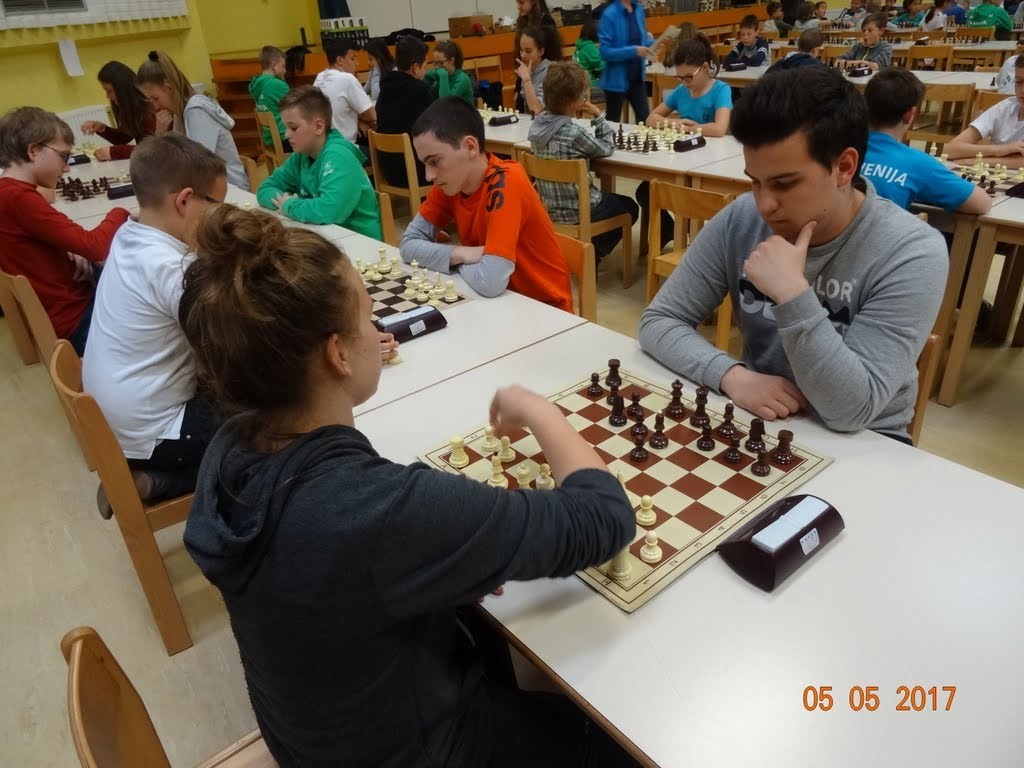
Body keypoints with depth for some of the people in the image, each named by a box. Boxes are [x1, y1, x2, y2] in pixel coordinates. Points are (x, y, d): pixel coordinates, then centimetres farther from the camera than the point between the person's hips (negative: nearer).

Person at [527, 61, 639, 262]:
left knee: (612, 199, 35)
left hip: (548, 207, 7)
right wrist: (598, 116, -7)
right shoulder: (573, 133, -25)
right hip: (576, 211, -7)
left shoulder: (537, 124, -4)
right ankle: (592, 255, 23)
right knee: (629, 207, 21)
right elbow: (607, 148, -9)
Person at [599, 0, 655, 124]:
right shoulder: (609, 15, -16)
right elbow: (605, 51, -19)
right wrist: (634, 51, -25)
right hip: (616, 79, -6)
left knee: (645, 119, 6)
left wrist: (649, 41, -5)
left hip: (637, 76, 6)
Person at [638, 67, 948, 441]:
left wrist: (792, 293, -32)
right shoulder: (739, 221, -10)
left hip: (859, 445, -2)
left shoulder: (912, 253, -18)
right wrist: (732, 376, -24)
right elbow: (657, 322, -8)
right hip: (755, 419, 3)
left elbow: (852, 410, -23)